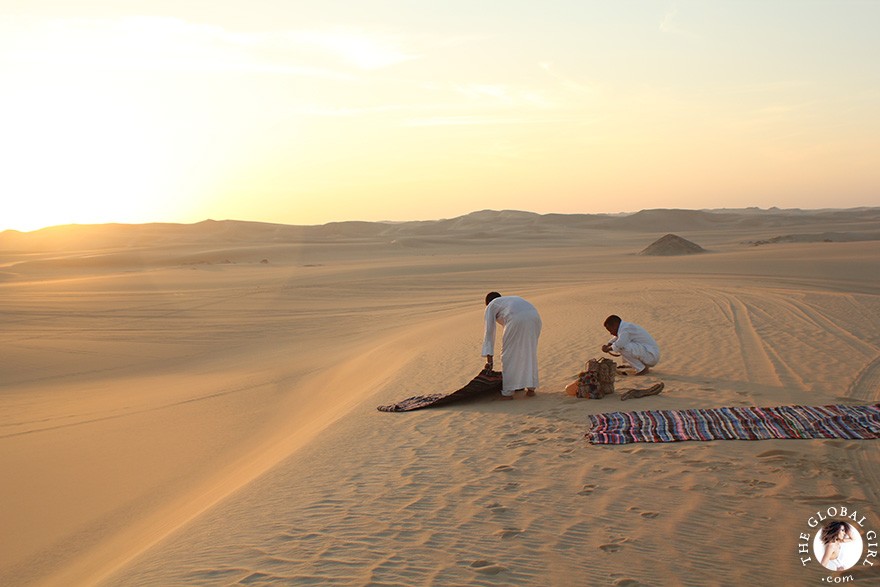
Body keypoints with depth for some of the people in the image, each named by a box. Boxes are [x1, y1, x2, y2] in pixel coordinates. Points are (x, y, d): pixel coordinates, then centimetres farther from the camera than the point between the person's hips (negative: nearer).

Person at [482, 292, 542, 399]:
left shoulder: (491, 306, 25)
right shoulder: (513, 299, 42)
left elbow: (489, 332, 16)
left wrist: (489, 359, 14)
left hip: (517, 320, -6)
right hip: (534, 317, 6)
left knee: (509, 354, 8)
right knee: (530, 353, 21)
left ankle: (508, 392, 10)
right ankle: (530, 387, 25)